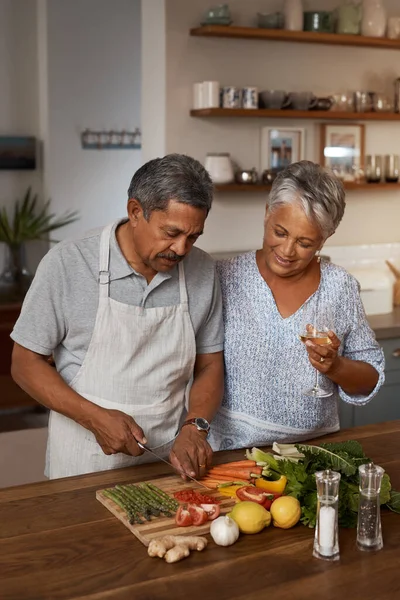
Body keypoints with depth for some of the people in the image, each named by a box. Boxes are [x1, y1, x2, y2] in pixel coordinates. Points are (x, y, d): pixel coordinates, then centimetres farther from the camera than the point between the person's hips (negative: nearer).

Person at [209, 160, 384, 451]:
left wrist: (335, 367, -10)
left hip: (314, 450, 2)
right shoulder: (225, 277, -2)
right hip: (233, 448, -1)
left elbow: (370, 381, 9)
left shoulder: (341, 287, 3)